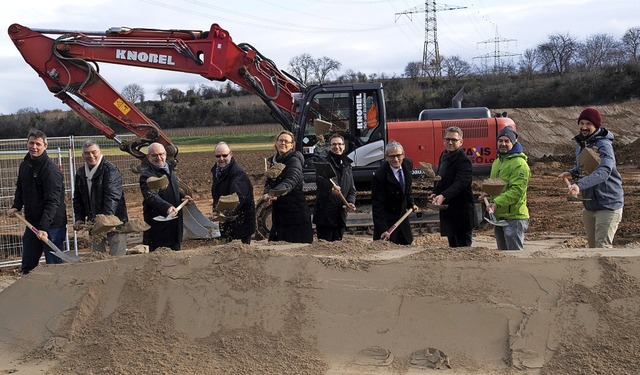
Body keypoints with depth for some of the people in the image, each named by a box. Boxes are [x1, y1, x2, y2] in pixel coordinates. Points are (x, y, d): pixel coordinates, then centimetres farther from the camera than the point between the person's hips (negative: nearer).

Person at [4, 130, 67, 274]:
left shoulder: (51, 169, -16)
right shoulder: (24, 165, 9)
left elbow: (53, 202, -22)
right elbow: (20, 190, 23)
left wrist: (44, 227, -31)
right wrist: (16, 207, 4)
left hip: (52, 225, -8)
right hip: (32, 224, 8)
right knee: (27, 267, 15)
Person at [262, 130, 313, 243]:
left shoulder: (294, 160, -10)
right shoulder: (274, 160, 14)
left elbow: (291, 180, -28)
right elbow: (269, 182, 10)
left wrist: (274, 192, -45)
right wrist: (267, 193, -14)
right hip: (279, 210, 7)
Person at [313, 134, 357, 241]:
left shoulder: (347, 165, 17)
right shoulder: (324, 163, -3)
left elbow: (352, 190, 17)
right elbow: (321, 179, -26)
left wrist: (350, 202, -4)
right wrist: (331, 187, -48)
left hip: (340, 215, 6)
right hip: (324, 215, -6)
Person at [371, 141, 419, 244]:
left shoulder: (407, 164, -5)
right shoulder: (380, 176, -25)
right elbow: (378, 205, -24)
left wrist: (410, 203, 7)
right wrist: (383, 230, -28)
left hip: (402, 216, 7)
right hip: (387, 220, -7)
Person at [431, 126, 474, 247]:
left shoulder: (463, 160, -14)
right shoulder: (444, 156, 13)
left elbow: (460, 183, -27)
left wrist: (443, 196, -40)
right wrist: (435, 193, 7)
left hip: (461, 209, -9)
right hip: (447, 208, 9)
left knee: (463, 246, -6)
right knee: (452, 245, 15)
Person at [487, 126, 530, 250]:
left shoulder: (519, 163, -12)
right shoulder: (497, 162, 18)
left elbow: (517, 190, -21)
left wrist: (497, 203, -27)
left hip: (514, 217, -9)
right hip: (498, 217, 9)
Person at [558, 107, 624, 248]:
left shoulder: (604, 145, -19)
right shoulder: (580, 145, 8)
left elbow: (604, 171, -35)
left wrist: (580, 185, -48)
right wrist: (571, 173, 0)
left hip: (608, 204, -9)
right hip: (589, 205, 9)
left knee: (603, 246, -16)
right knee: (593, 246, 18)